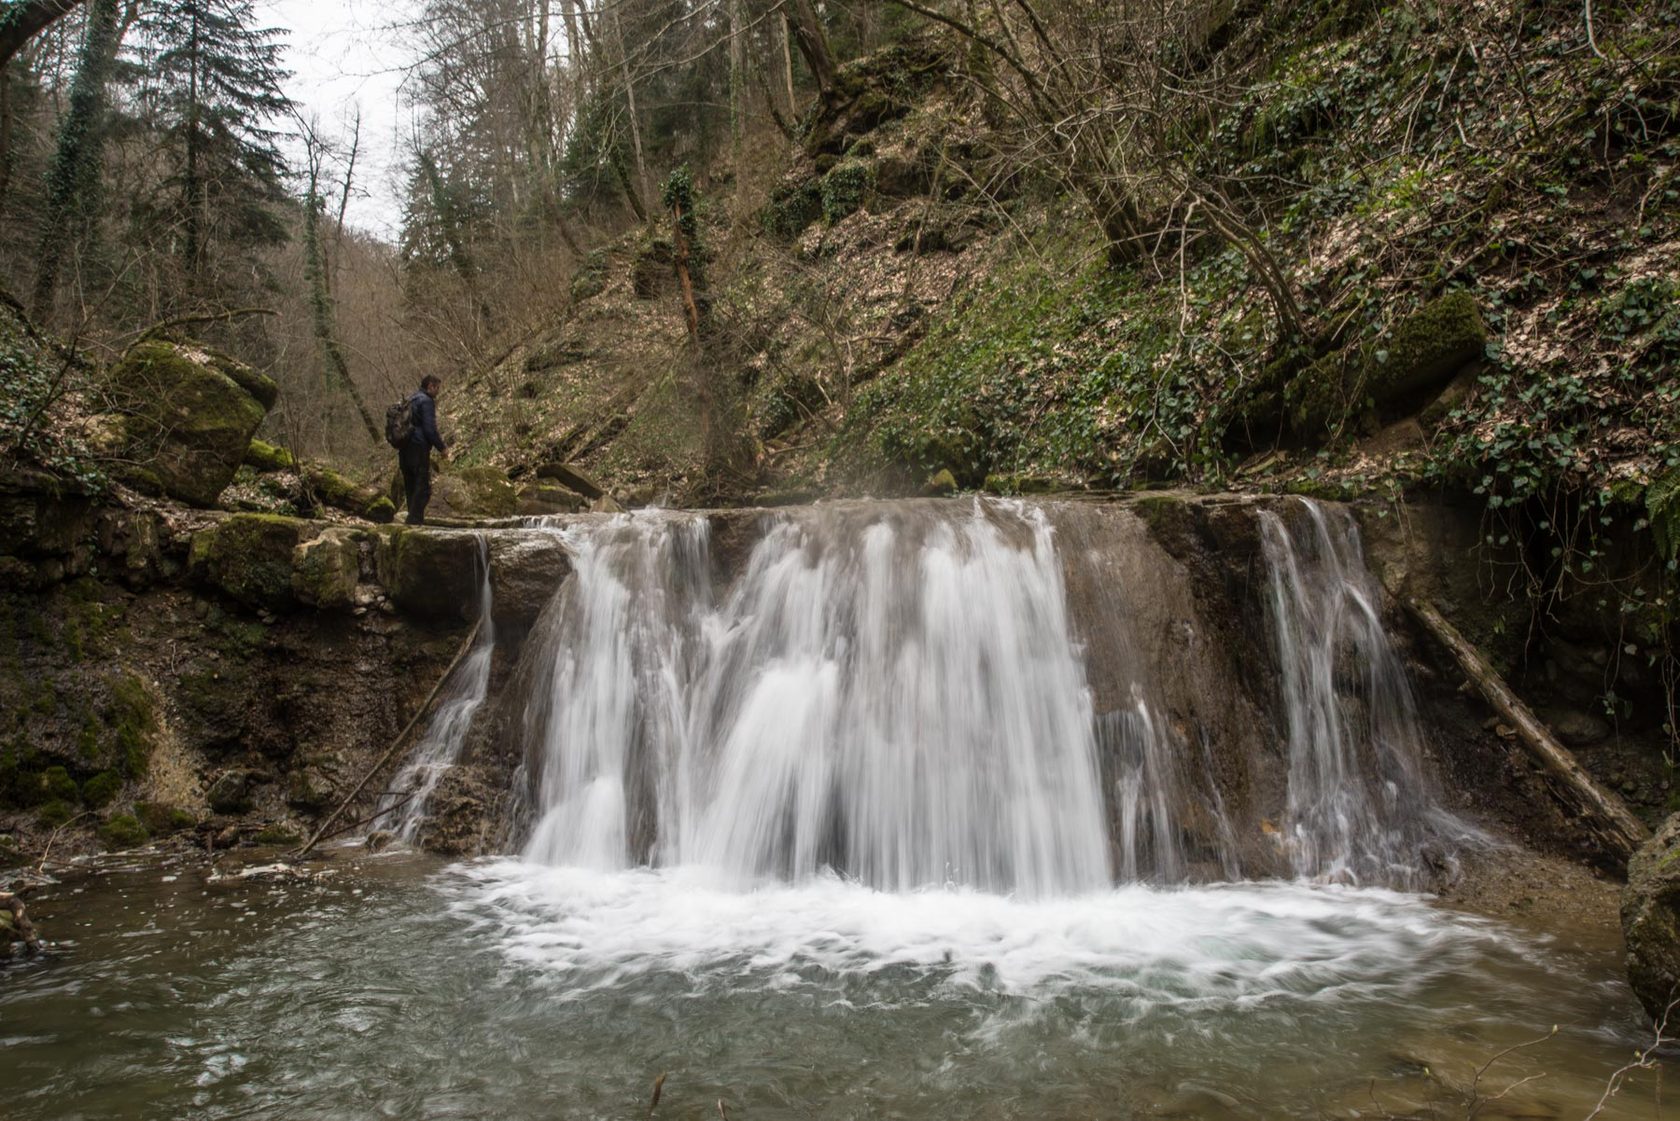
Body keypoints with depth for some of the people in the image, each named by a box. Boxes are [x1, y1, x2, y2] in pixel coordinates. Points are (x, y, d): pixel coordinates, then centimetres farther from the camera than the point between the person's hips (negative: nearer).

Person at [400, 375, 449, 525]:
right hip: (419, 450, -9)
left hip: (404, 451, 9)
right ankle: (415, 520, -15)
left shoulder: (410, 401, 20)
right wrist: (442, 448, -5)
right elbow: (430, 429, -16)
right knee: (423, 488, -8)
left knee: (411, 488, 11)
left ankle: (415, 520, 14)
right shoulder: (426, 401, -8)